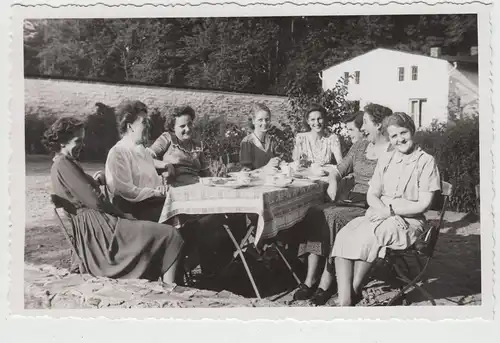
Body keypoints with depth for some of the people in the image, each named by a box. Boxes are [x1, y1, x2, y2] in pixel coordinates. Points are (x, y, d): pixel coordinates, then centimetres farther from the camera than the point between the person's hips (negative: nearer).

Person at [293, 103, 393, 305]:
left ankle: (325, 284, -23)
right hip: (352, 202, 7)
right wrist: (333, 182, -1)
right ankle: (310, 279, -19)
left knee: (333, 218, -31)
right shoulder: (359, 147, 19)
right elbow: (339, 171, 20)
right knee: (315, 214, -19)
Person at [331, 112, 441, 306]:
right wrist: (382, 210, -12)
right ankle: (344, 301, -32)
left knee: (366, 237, -33)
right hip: (379, 215, 5)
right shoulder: (385, 160, 15)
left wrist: (391, 210, -16)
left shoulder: (426, 162, -2)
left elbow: (424, 203, -8)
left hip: (407, 220, -5)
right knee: (343, 236, -25)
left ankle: (354, 292, -14)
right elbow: (372, 195, 10)